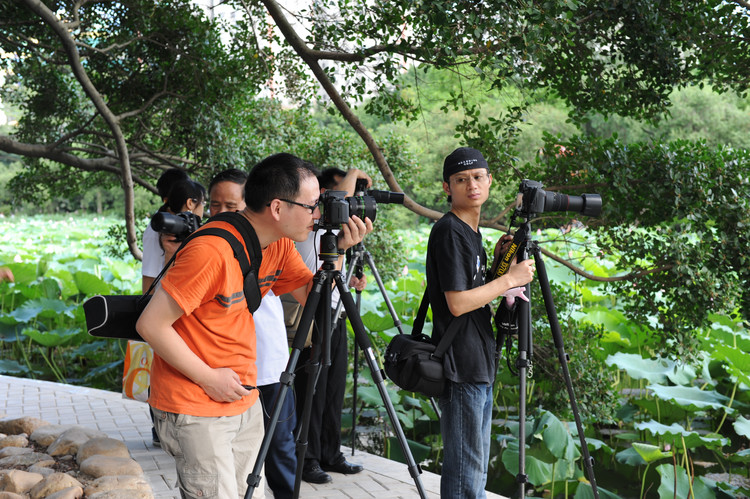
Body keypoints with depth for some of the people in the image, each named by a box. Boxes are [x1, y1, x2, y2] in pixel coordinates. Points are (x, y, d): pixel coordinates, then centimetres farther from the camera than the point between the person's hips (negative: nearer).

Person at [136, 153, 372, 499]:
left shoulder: (278, 246, 0)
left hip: (244, 401, 8)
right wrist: (209, 378, -16)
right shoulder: (212, 251, -26)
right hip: (196, 410, -8)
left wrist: (339, 249, -9)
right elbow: (151, 324, -22)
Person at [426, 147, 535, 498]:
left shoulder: (471, 231, 13)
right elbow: (457, 302, -22)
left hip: (480, 364, 10)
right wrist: (510, 278, -14)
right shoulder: (448, 232, -16)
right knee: (464, 469, -1)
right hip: (461, 367, -10)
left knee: (476, 465, 19)